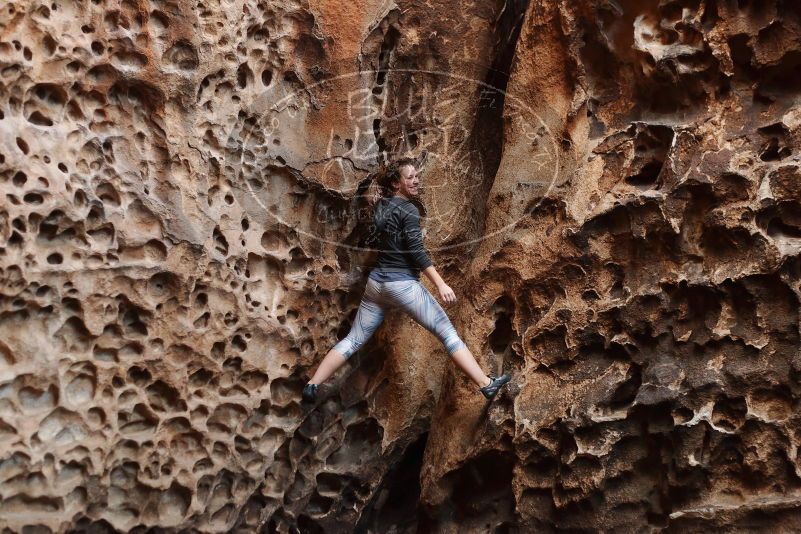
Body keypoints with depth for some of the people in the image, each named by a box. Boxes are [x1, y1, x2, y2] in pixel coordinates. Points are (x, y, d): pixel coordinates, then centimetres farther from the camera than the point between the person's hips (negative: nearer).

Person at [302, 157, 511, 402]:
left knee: (354, 339, 13)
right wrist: (441, 285, -19)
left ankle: (311, 385, 9)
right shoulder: (408, 209, -10)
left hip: (376, 282, 7)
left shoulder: (380, 205, 11)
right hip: (403, 284, -7)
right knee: (448, 332, -3)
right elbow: (417, 251, -18)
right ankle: (486, 384, -4)